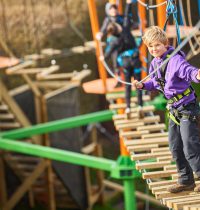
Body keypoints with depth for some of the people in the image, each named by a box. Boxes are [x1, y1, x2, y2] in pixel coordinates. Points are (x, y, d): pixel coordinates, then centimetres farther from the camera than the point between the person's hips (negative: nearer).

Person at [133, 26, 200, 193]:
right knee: (175, 147, 13)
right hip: (174, 110, 9)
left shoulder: (175, 60, -21)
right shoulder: (154, 64, 5)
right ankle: (186, 180, 24)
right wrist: (143, 85, 5)